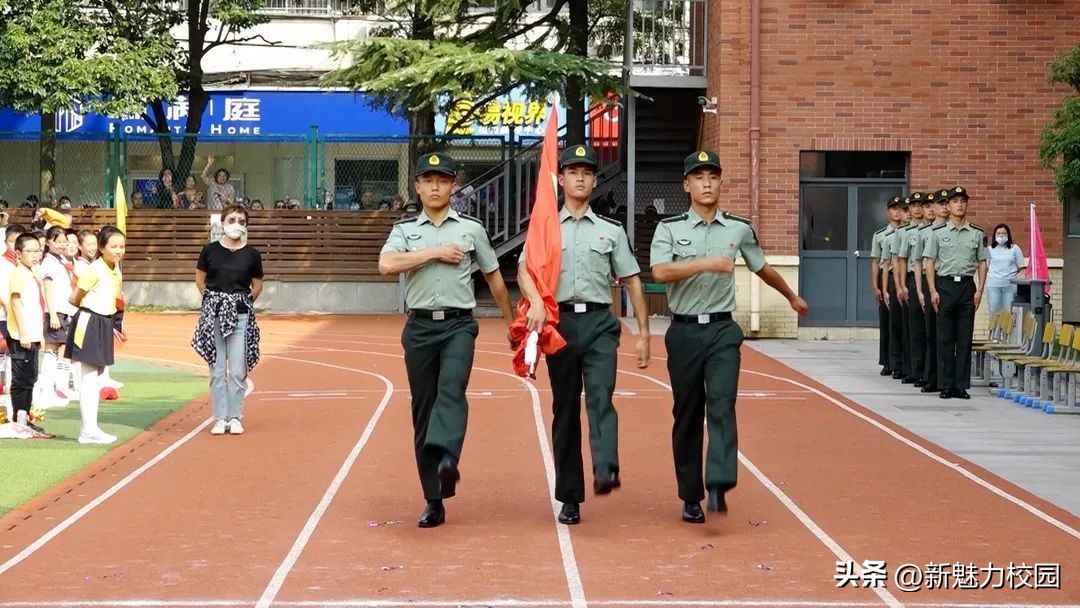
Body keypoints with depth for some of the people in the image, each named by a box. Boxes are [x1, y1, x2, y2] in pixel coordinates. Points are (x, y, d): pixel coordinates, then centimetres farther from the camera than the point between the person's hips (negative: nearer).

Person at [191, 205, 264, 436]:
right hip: (214, 313, 1)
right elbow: (199, 279, 13)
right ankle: (220, 418, 9)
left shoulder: (251, 254, 1)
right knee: (217, 369, 3)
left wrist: (243, 303, 6)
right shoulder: (210, 251, 1)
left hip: (240, 315, -1)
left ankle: (235, 417, 8)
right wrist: (212, 299, 8)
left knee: (238, 370, -2)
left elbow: (257, 287, 11)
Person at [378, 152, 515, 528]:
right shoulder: (405, 230, 11)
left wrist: (510, 321, 24)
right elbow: (386, 265, -9)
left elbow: (493, 276, 21)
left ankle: (447, 460, -50)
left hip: (459, 325, -1)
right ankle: (434, 501, 7)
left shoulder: (471, 229, 12)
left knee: (452, 389, -27)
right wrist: (435, 252, -8)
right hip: (420, 327, 1)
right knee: (423, 409, 2)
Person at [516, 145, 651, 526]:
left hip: (599, 323, -1)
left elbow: (632, 280, 13)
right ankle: (569, 497, 8)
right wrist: (536, 301, -25)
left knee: (600, 396, -21)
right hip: (561, 322, 1)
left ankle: (606, 471, -39)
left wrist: (643, 332, 6)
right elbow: (525, 269, -4)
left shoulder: (611, 231, 14)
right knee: (565, 409, 3)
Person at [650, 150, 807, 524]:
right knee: (687, 414, 5)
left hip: (722, 330, 0)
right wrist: (707, 263, -24)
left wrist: (792, 297, 37)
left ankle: (719, 487, -27)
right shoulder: (669, 229, 1)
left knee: (722, 404, -17)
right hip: (684, 331, 0)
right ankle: (691, 499, 13)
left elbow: (762, 268, 24)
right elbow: (660, 272, -16)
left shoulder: (740, 229, 7)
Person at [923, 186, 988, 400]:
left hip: (967, 286, 1)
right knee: (945, 338, 1)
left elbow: (982, 263, 9)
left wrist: (979, 290, -1)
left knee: (965, 339, 2)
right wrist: (933, 291, -5)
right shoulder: (938, 233, 3)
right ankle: (946, 385, 5)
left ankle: (962, 385, 6)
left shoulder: (977, 234, 7)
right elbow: (929, 262, 3)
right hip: (945, 285, -1)